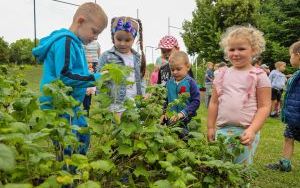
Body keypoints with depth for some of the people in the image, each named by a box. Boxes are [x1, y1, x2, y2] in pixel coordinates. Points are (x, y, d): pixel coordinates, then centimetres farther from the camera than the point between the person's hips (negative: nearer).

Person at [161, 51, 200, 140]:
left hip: (186, 121, -5)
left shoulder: (190, 82, -9)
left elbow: (196, 101, -12)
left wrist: (183, 113, -19)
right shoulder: (169, 82, 6)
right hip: (170, 119, 5)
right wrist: (164, 112, 3)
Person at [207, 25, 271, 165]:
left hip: (245, 132, -3)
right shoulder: (222, 74, 7)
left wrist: (252, 130, -15)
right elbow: (214, 103, 11)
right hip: (222, 130, 3)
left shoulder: (259, 76, -3)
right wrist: (210, 127, 9)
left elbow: (264, 106, -5)